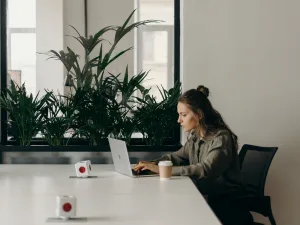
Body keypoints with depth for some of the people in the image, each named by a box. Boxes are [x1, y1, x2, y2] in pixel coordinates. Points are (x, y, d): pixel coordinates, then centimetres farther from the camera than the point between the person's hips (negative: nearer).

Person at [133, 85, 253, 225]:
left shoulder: (222, 138, -18)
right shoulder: (194, 136, 7)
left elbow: (205, 170, -30)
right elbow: (177, 156, 14)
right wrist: (153, 164, -8)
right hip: (204, 198, 6)